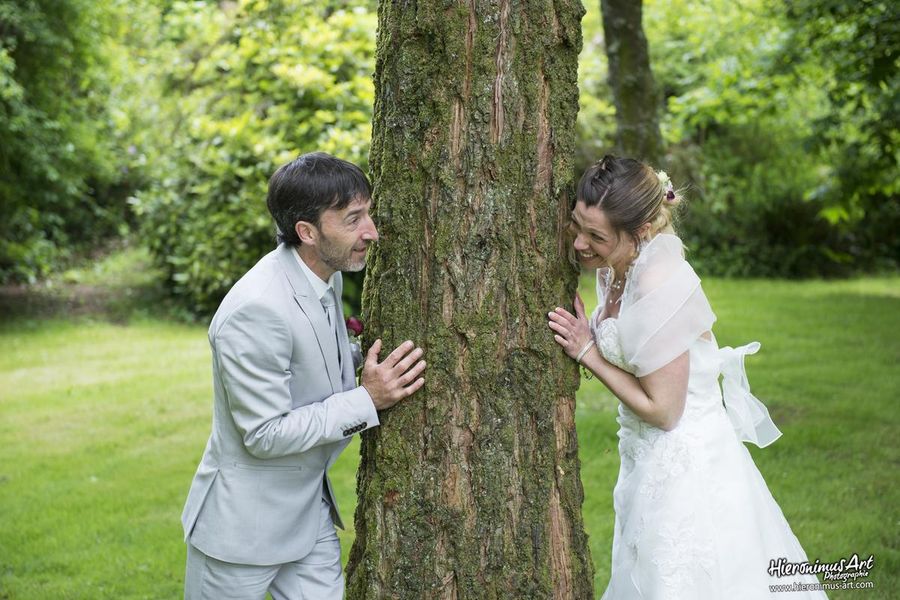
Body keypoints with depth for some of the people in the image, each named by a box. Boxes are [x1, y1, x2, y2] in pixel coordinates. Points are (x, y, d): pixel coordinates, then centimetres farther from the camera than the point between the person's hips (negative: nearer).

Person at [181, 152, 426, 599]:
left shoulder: (327, 277, 0)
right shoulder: (256, 310, -28)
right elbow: (264, 435, -24)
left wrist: (371, 365, 1)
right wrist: (367, 400, -22)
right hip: (243, 525, -8)